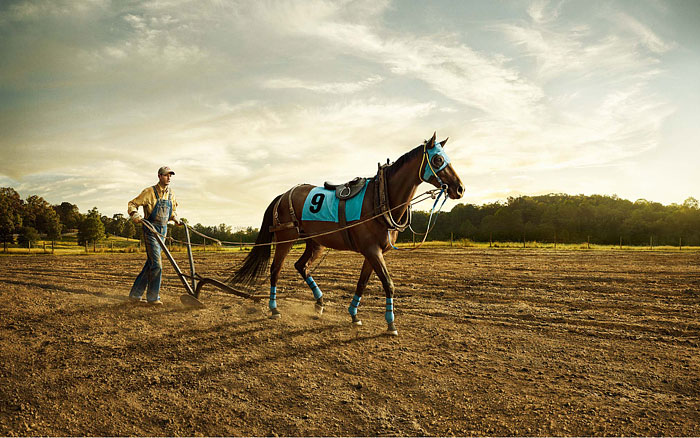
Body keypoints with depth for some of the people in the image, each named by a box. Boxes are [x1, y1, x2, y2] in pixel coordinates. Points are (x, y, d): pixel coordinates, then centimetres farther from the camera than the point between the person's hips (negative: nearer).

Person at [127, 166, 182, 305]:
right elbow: (132, 204, -7)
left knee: (151, 263, 10)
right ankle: (153, 297, 1)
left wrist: (176, 219, 14)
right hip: (151, 230, -7)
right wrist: (135, 216, -24)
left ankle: (135, 294, 21)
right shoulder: (150, 192, -9)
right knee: (156, 264, -11)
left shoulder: (170, 194, 11)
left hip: (162, 231, 7)